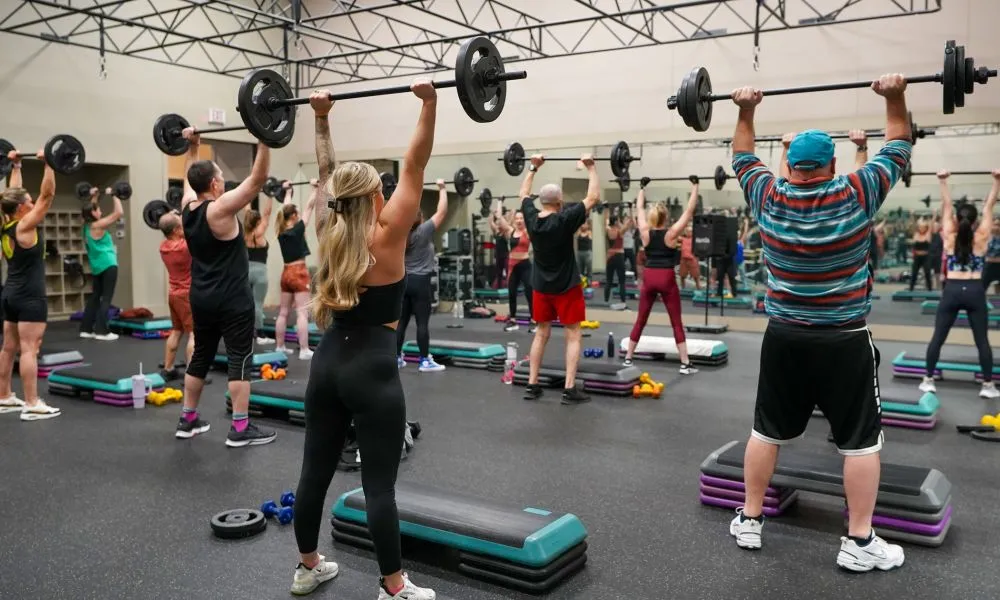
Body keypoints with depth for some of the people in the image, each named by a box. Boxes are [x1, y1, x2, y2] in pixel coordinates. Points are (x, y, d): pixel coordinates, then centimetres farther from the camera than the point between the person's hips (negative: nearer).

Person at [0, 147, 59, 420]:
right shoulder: (25, 226, -14)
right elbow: (47, 195, -17)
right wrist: (48, 164, -16)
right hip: (29, 296, -9)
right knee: (29, 349, -9)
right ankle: (32, 405, -8)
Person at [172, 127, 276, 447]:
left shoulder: (188, 207, 5)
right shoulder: (220, 208, -16)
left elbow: (190, 176, 26)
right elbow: (257, 179, -22)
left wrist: (192, 146, 32)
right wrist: (264, 141, -22)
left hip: (201, 297, 8)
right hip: (231, 299, -8)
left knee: (201, 355, 16)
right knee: (239, 359, -4)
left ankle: (187, 420, 24)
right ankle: (240, 430, -3)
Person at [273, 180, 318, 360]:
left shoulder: (280, 231, 5)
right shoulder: (297, 229, -12)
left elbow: (287, 209, 19)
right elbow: (309, 207, -8)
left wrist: (288, 191, 31)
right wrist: (315, 188, 0)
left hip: (286, 273, 8)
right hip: (298, 273, -7)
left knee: (283, 312, 12)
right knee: (302, 314, -8)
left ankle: (280, 347, 19)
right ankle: (304, 351, -11)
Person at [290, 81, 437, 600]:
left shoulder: (331, 231, 4)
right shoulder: (386, 236, -11)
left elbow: (326, 173, 16)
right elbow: (414, 165, -13)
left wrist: (321, 118, 20)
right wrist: (429, 104, -11)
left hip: (327, 362, 7)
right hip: (371, 368, -7)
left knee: (316, 470, 14)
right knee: (378, 483, -1)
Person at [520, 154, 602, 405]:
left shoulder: (532, 218, -4)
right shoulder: (564, 220, -19)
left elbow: (524, 193, 15)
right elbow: (593, 198, -12)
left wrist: (533, 167, 22)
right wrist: (591, 168, -3)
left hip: (541, 286, 6)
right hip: (566, 287, -5)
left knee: (542, 333, 14)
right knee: (573, 336, 1)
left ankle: (532, 385, 13)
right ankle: (570, 389, -3)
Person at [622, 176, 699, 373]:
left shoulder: (645, 232, 1)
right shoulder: (671, 233, -7)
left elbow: (639, 208, 14)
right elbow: (689, 210, -5)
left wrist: (642, 187, 25)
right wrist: (695, 186, 2)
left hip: (648, 278, 3)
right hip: (666, 279, -3)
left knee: (640, 320, 11)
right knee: (676, 323, 2)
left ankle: (627, 359, 14)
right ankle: (685, 364, 3)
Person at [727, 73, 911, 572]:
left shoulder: (768, 197, -3)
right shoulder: (856, 195, -9)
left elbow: (742, 158, 15)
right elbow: (898, 151, 5)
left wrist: (746, 111, 20)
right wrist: (895, 99, 10)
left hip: (783, 338, 3)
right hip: (845, 342, -3)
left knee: (767, 431, 13)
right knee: (861, 440, 7)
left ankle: (749, 521, 21)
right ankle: (859, 542, 12)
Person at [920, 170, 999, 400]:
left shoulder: (949, 237, 0)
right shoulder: (981, 238, -1)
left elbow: (946, 206, 2)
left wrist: (943, 182, 4)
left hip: (952, 291, 0)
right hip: (975, 292, 0)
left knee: (938, 337, 5)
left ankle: (928, 381, 8)